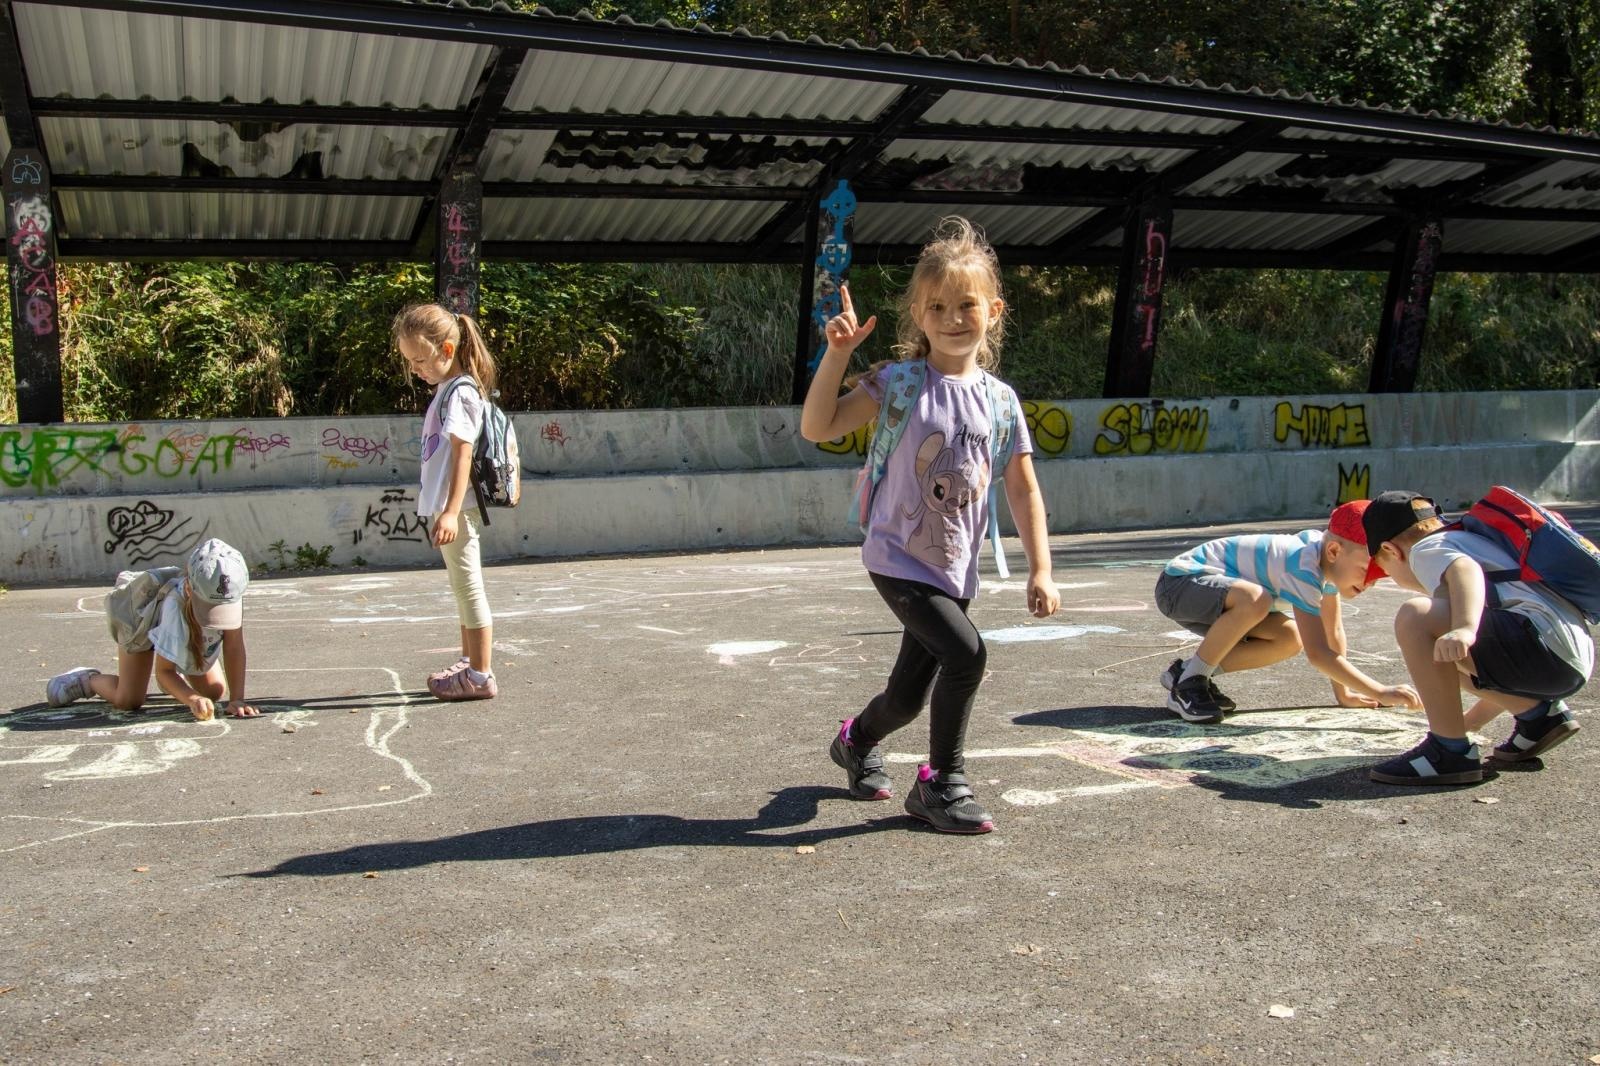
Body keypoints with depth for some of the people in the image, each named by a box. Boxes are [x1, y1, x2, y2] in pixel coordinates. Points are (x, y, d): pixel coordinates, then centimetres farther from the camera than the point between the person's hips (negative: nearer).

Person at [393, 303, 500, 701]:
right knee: (463, 589, 18)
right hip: (445, 505, 10)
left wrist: (451, 511, -29)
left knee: (469, 589, -4)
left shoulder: (460, 392, -15)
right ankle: (469, 662, 31)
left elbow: (462, 452, -22)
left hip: (455, 509, -10)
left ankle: (480, 676, 3)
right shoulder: (447, 388, 14)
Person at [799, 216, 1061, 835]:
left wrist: (1040, 570, -2)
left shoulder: (999, 397, 1)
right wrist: (837, 353, -24)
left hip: (954, 568, 5)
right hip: (898, 558, -4)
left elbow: (1022, 488, 5)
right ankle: (941, 784, 0)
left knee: (909, 696, 11)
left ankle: (857, 742, 46)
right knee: (966, 653, -22)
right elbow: (817, 428, -16)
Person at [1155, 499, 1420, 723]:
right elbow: (1317, 652, -34)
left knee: (1290, 640, -3)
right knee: (1254, 599, -36)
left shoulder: (1329, 560, -2)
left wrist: (1344, 694, 11)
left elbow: (1334, 632, 9)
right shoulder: (1304, 569, -29)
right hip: (1179, 583, -9)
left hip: (1210, 594, 10)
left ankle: (1188, 671, 5)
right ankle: (1188, 683, -18)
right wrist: (1381, 693, -34)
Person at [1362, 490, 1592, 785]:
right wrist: (1471, 721, 50)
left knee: (1415, 616, -19)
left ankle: (1450, 750, -18)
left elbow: (1466, 570, -23)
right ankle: (1537, 713, 15)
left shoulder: (1426, 549, 4)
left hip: (1544, 639, -10)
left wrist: (1465, 628, -41)